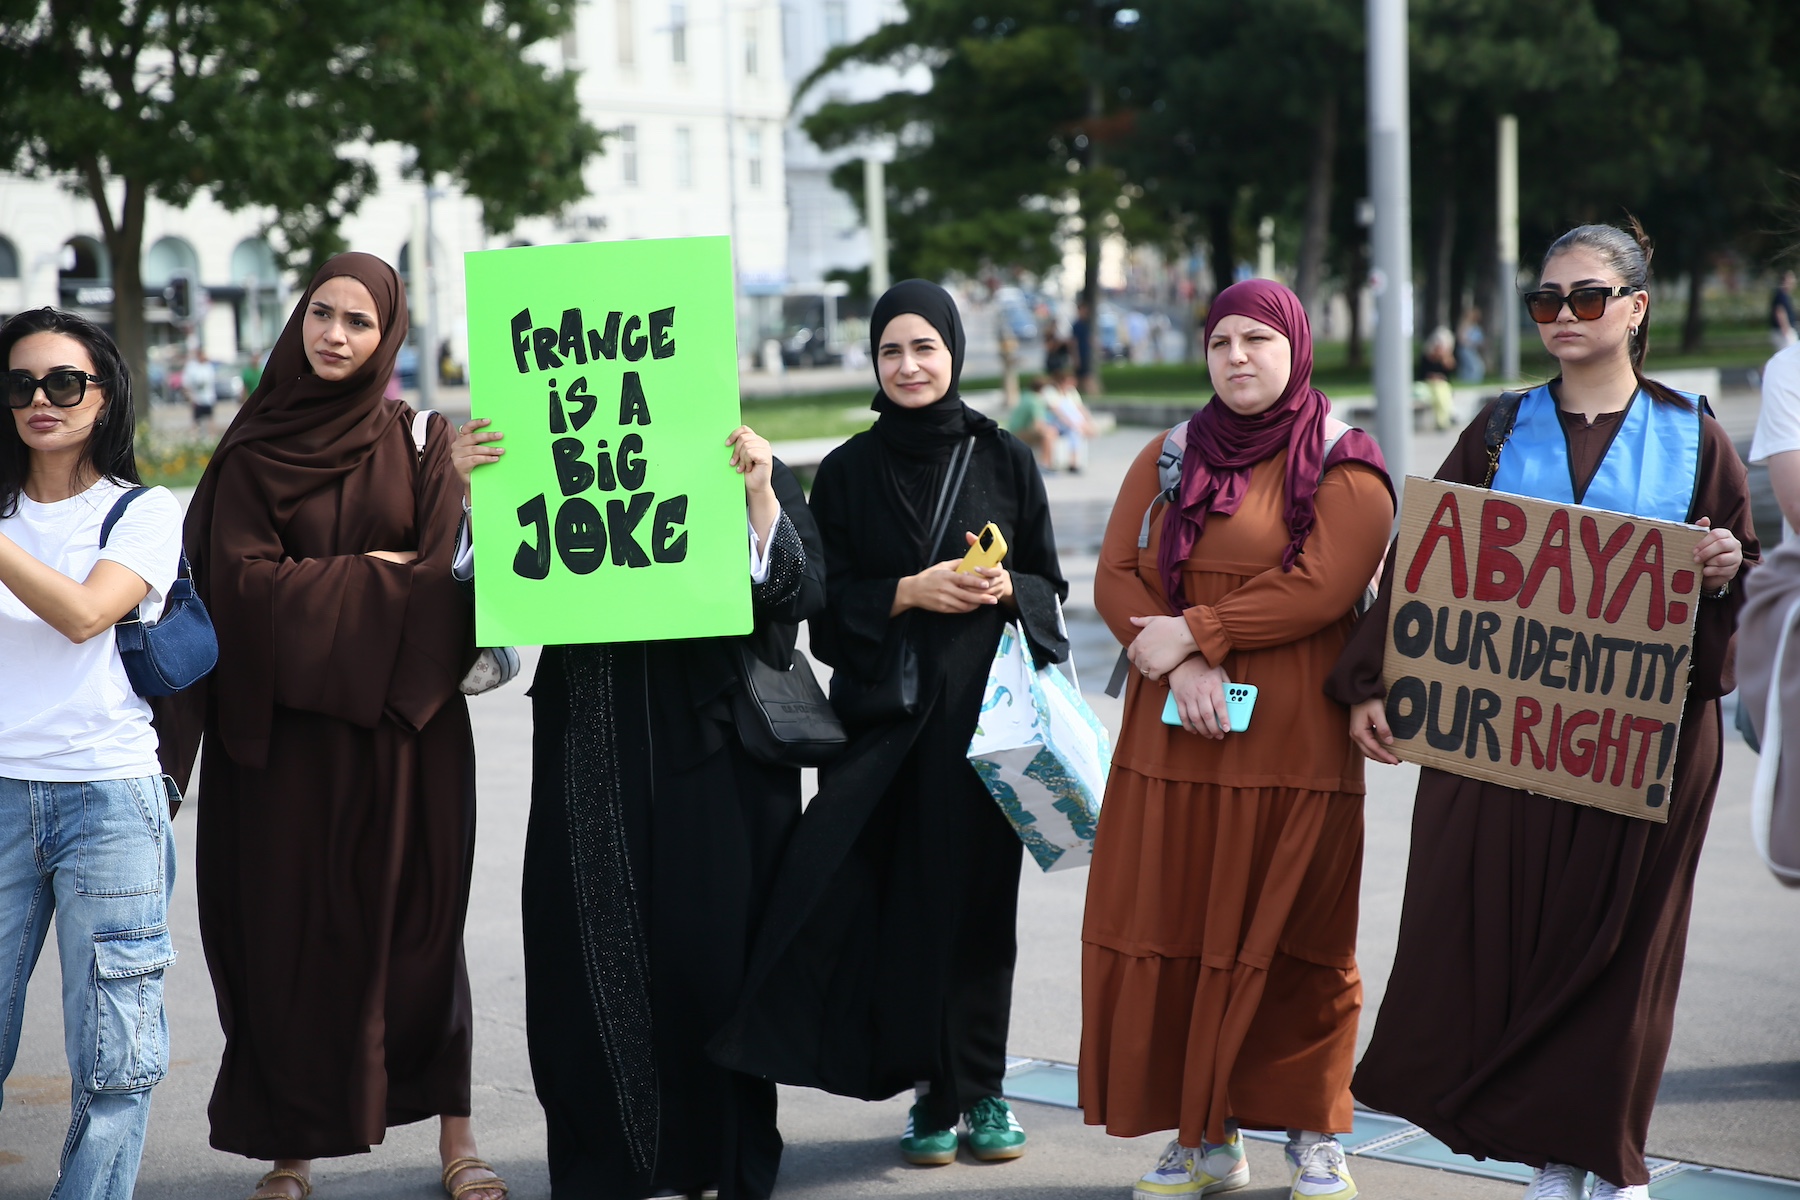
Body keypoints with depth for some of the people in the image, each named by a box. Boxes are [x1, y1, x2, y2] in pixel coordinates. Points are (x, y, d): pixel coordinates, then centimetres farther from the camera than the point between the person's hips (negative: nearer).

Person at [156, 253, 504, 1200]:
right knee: (289, 928, 0)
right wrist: (375, 576, -8)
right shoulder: (252, 448, 3)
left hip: (401, 726, 0)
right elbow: (243, 580, -7)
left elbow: (445, 577, -6)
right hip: (283, 728, 0)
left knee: (416, 921, 3)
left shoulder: (420, 441, 4)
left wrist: (312, 591, -15)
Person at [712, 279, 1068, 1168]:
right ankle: (932, 1092, 5)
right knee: (903, 900, -4)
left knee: (979, 894, 0)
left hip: (981, 709, 0)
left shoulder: (1003, 460, 6)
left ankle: (982, 1086, 11)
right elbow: (825, 598, 3)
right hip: (885, 713, 0)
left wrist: (1006, 589, -11)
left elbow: (1047, 582, 9)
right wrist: (909, 592, -12)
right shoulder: (846, 472, 6)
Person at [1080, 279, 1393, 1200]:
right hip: (1173, 740, 4)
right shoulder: (1167, 460, 15)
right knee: (1173, 933, 2)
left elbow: (1319, 586, -12)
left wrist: (1193, 632, -12)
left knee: (1291, 943, -1)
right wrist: (1180, 666, -11)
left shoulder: (1344, 468, 1)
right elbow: (1117, 575, 5)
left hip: (1293, 745, -4)